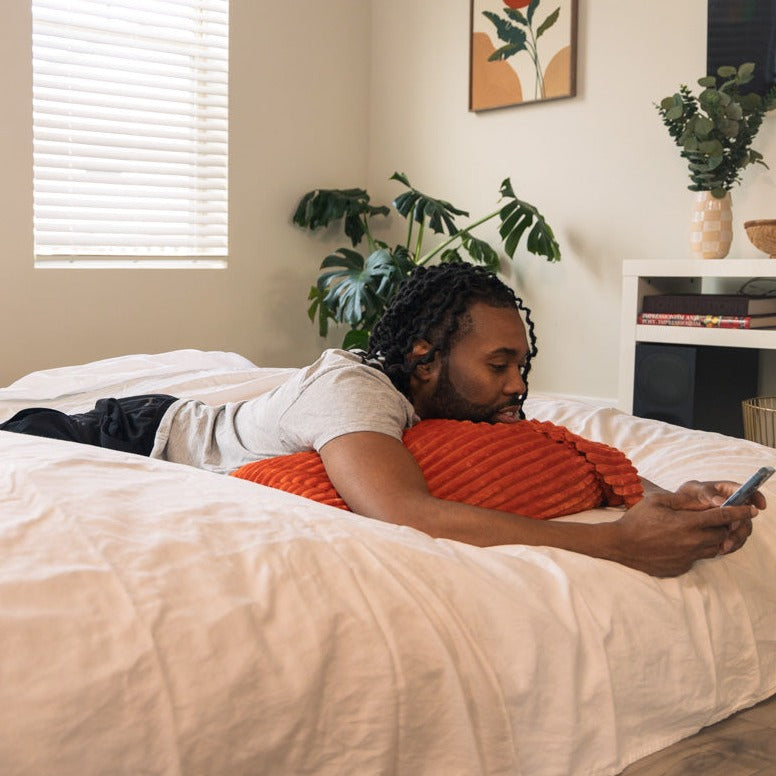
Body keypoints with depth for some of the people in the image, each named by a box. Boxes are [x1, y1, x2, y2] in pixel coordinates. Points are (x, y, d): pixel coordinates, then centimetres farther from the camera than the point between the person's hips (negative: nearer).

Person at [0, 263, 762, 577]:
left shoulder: (447, 404, -18)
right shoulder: (354, 387, -40)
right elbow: (405, 514, -57)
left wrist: (668, 497, -35)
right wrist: (620, 544, -57)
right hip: (148, 438, -6)